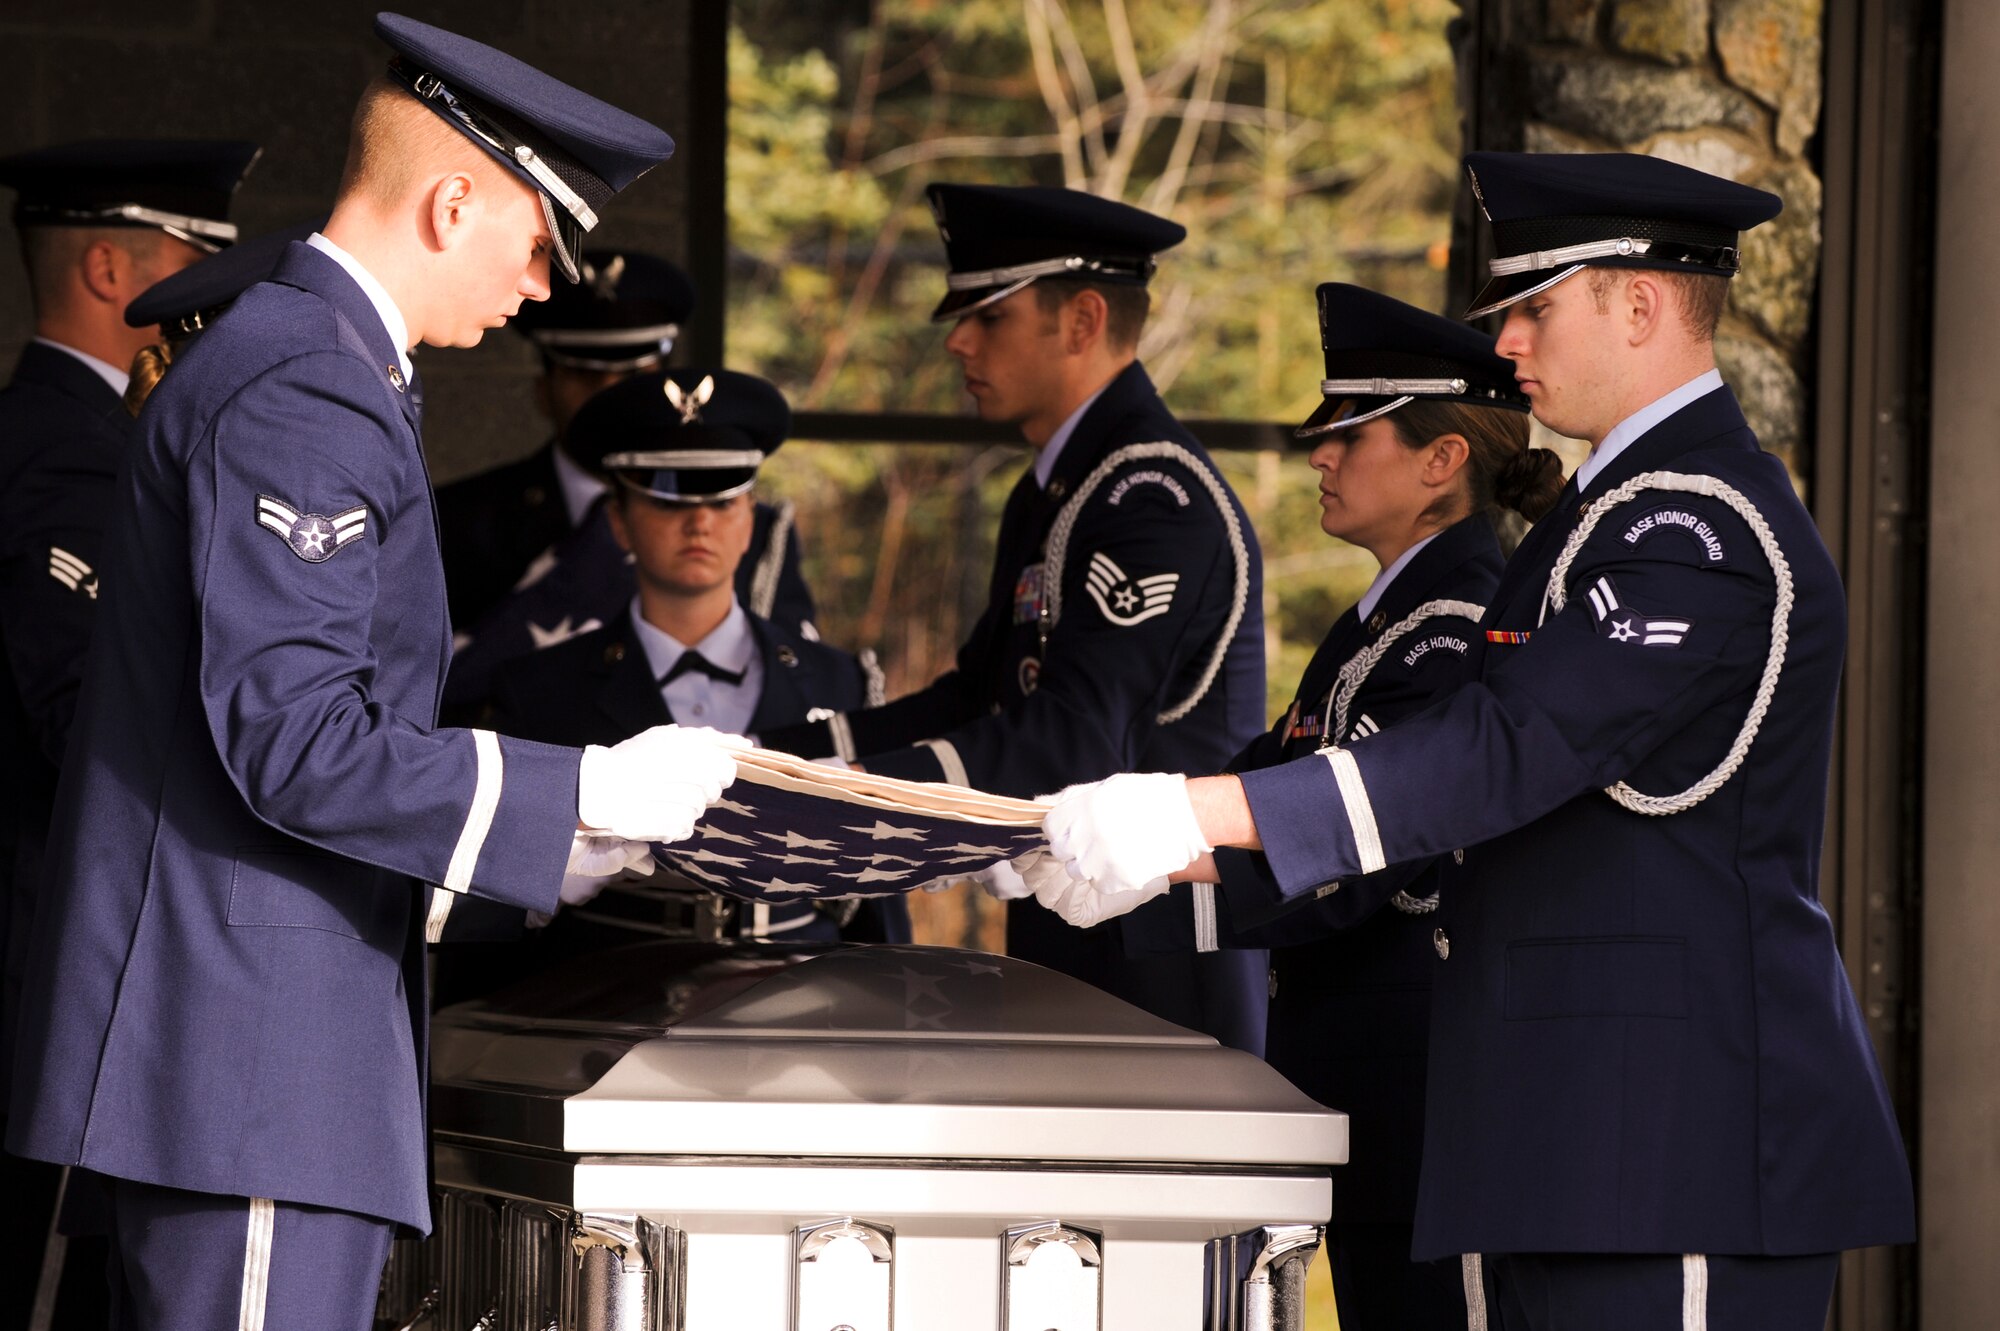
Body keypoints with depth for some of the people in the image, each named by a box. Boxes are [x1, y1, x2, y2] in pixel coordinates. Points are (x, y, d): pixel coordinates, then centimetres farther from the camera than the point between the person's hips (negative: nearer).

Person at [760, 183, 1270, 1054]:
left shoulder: (1158, 499, -17)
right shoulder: (1051, 493, 17)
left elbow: (1074, 743, -26)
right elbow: (979, 697, 16)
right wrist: (772, 758, 5)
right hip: (1066, 953, 9)